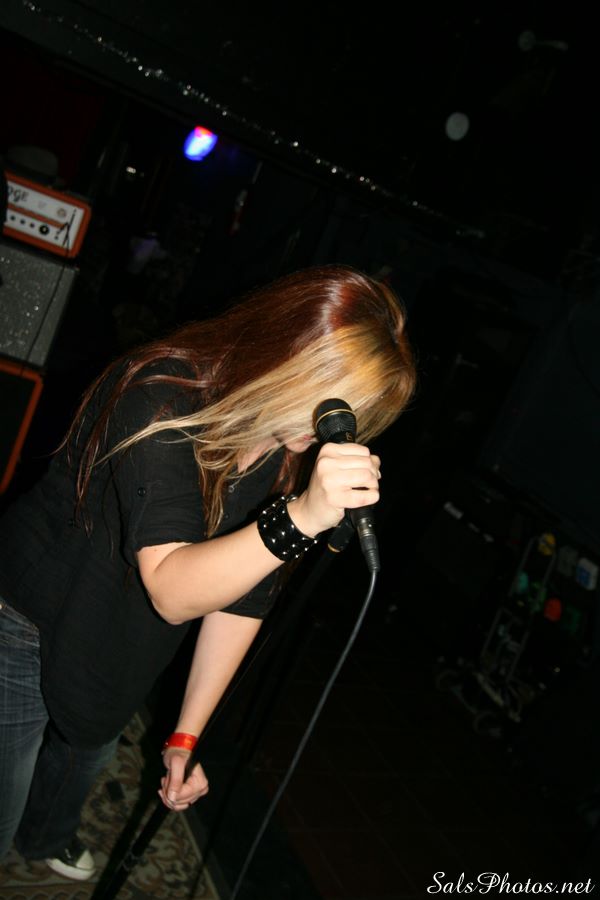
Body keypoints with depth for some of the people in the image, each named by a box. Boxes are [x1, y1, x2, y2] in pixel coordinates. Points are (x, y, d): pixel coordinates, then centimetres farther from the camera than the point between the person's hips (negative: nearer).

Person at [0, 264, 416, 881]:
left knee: (90, 748, 30)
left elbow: (243, 594, -9)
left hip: (118, 641, 6)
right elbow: (173, 591, -42)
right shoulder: (161, 397, -33)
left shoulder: (288, 452, -14)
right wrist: (300, 517, -56)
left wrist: (186, 734, -6)